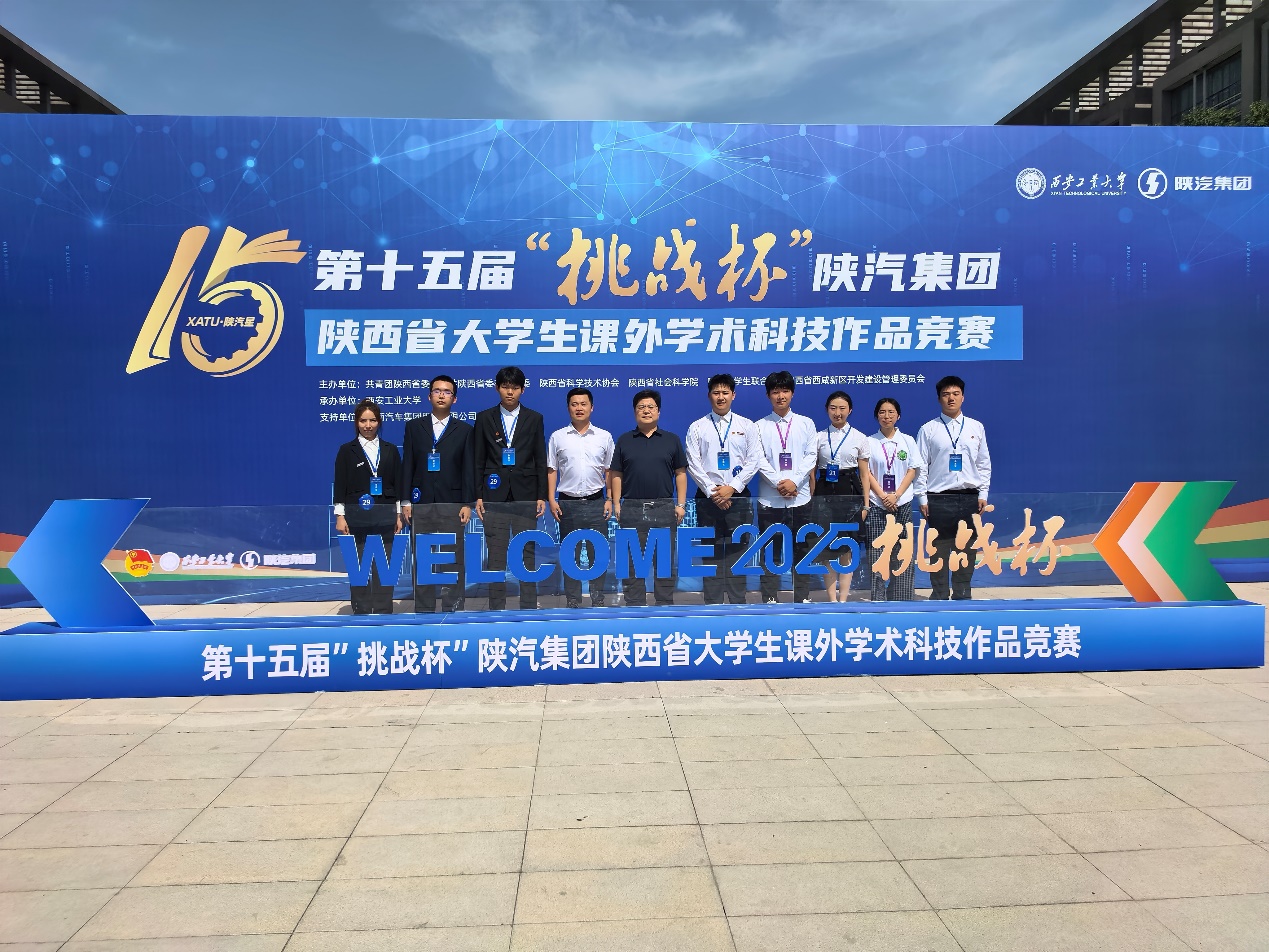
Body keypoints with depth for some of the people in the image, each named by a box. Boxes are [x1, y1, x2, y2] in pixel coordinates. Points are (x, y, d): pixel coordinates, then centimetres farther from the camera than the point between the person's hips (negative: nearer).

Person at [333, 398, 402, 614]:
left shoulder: (390, 450, 8)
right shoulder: (347, 450, 2)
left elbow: (397, 484, 9)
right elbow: (340, 485, 1)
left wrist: (398, 515, 6)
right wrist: (340, 516, -4)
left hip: (385, 516, 2)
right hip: (357, 516, -1)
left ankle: (383, 612, 8)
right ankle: (361, 611, 11)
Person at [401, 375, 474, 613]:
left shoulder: (464, 430, 8)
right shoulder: (414, 427, 11)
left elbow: (468, 469, 4)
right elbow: (407, 465, 8)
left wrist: (468, 504, -4)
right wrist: (406, 501, 0)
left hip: (452, 504, -1)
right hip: (421, 504, 1)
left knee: (453, 561, -1)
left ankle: (452, 609, 6)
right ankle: (423, 610, 10)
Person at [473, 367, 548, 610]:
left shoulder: (534, 418, 7)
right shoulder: (484, 418, 7)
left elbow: (541, 461, 5)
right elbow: (478, 461, 6)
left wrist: (542, 496, -1)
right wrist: (478, 496, 0)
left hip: (525, 494, 0)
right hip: (495, 494, 0)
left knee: (528, 552, 2)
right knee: (496, 554, 3)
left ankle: (529, 607, 9)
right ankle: (496, 607, 11)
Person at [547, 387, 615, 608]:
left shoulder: (604, 437, 6)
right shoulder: (557, 437, 5)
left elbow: (610, 471, 8)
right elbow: (551, 471, 6)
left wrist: (610, 499, 0)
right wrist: (551, 500, -2)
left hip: (596, 502, 0)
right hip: (568, 504, 0)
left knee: (597, 553, 1)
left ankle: (598, 601, 10)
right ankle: (572, 602, 14)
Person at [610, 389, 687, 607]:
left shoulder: (672, 440, 8)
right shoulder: (624, 440, 9)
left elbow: (680, 473, 7)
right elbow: (617, 474, 8)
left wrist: (681, 504, 0)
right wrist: (616, 504, 0)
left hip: (664, 508, 0)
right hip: (632, 508, 0)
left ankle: (665, 605, 12)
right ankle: (634, 606, 10)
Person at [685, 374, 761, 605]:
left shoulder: (747, 426, 6)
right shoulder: (697, 427, 5)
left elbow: (753, 461, -1)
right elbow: (693, 464, -1)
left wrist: (732, 488, -11)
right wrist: (712, 491, -10)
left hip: (738, 496, 0)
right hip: (707, 496, 0)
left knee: (737, 549, 3)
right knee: (710, 551, 3)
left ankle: (738, 601, 11)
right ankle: (712, 602, 10)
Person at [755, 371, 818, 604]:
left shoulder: (806, 423, 9)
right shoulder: (760, 426, 6)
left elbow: (811, 456, 1)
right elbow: (759, 460, -2)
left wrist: (794, 481, -12)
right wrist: (778, 483, -14)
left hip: (800, 497, 1)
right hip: (769, 499, -1)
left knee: (801, 549, 6)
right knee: (770, 551, 3)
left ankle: (803, 597, 14)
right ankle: (770, 598, 9)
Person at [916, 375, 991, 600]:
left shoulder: (976, 427, 8)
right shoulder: (928, 429, 0)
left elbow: (984, 463, 10)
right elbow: (920, 466, 0)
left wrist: (983, 494, 4)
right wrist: (922, 499, -4)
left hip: (969, 498, 3)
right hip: (939, 499, -2)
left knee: (967, 549, 8)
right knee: (939, 550, 2)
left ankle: (962, 594, 19)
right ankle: (939, 595, 11)